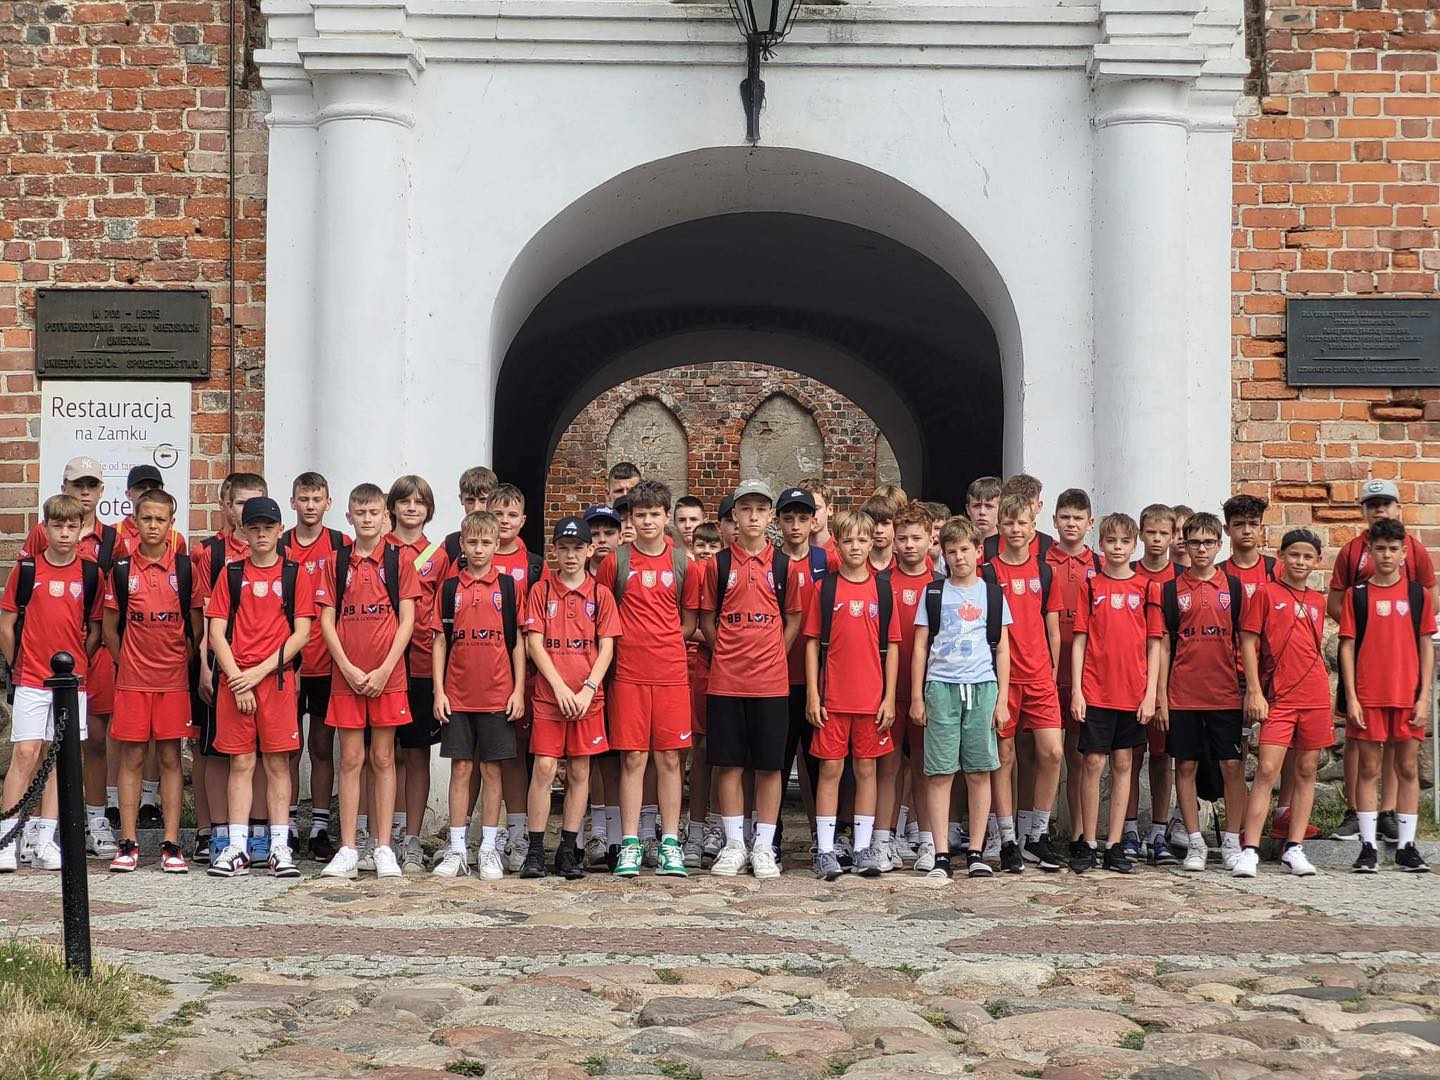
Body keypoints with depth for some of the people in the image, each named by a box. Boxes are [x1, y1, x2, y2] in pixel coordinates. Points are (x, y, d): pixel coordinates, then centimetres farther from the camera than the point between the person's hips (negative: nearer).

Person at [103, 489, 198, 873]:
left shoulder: (184, 567, 1)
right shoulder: (122, 569, 3)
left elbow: (196, 623, 6)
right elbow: (109, 626, 9)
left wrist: (185, 660, 1)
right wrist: (125, 662, 6)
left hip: (174, 678, -1)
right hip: (132, 678, 1)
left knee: (170, 758, 2)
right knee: (131, 759, 3)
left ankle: (171, 845, 5)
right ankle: (128, 844, 7)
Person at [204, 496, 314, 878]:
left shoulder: (294, 574, 5)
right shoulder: (231, 574, 8)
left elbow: (301, 633, -1)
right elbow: (216, 633, 3)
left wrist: (260, 671, -9)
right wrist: (238, 680, -8)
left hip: (276, 678, -1)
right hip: (234, 679, 1)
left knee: (277, 763, 1)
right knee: (240, 763, 3)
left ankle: (279, 846, 5)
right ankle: (237, 848, 6)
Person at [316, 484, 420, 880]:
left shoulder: (399, 562, 3)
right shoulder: (337, 562, 7)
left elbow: (406, 620, -1)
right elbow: (327, 621, 4)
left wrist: (384, 670, -10)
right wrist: (348, 668, -8)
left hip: (387, 676, -1)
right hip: (346, 675, 1)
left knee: (382, 759, 3)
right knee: (350, 759, 2)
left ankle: (384, 849, 7)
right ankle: (348, 850, 5)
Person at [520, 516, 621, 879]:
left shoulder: (600, 595, 6)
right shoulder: (541, 591, 5)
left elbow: (606, 648, 2)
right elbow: (534, 644, -1)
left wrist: (588, 689, -10)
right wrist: (560, 687, -10)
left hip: (588, 697, 1)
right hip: (549, 694, -1)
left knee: (579, 772, 4)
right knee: (544, 768, -7)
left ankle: (568, 850, 10)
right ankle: (535, 850, -1)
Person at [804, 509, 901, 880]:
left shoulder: (882, 588, 6)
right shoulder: (825, 587, 2)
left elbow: (891, 645, 6)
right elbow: (812, 642, 2)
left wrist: (889, 697, 0)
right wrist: (812, 695, -4)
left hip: (872, 697, 1)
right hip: (832, 696, -1)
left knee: (866, 769, 6)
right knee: (830, 769, 0)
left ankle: (864, 848, 13)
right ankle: (825, 850, 4)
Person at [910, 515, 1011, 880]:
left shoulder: (992, 594, 10)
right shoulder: (933, 594, 9)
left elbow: (1002, 650, 10)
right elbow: (920, 647, 9)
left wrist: (1002, 699, 4)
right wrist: (916, 696, 3)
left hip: (982, 688, 1)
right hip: (941, 687, -1)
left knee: (979, 773, 2)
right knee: (939, 773, -3)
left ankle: (976, 851, 9)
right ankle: (940, 853, -1)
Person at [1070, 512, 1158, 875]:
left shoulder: (1146, 587, 5)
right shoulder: (1091, 586, 4)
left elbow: (1154, 644, 4)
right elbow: (1080, 640, 3)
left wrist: (1151, 692, -3)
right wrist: (1075, 690, -4)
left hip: (1133, 692, 1)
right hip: (1095, 691, -1)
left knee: (1122, 765, 5)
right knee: (1094, 763, -1)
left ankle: (1115, 845, 9)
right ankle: (1088, 845, 6)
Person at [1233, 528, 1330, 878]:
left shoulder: (1318, 601, 15)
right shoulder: (1265, 592, 1)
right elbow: (1248, 643, -3)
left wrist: (1325, 695, 15)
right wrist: (1253, 691, -10)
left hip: (1315, 696, 5)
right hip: (1277, 696, -5)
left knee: (1306, 771, 6)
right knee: (1267, 770, -11)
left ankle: (1294, 849, 12)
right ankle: (1250, 851, -11)